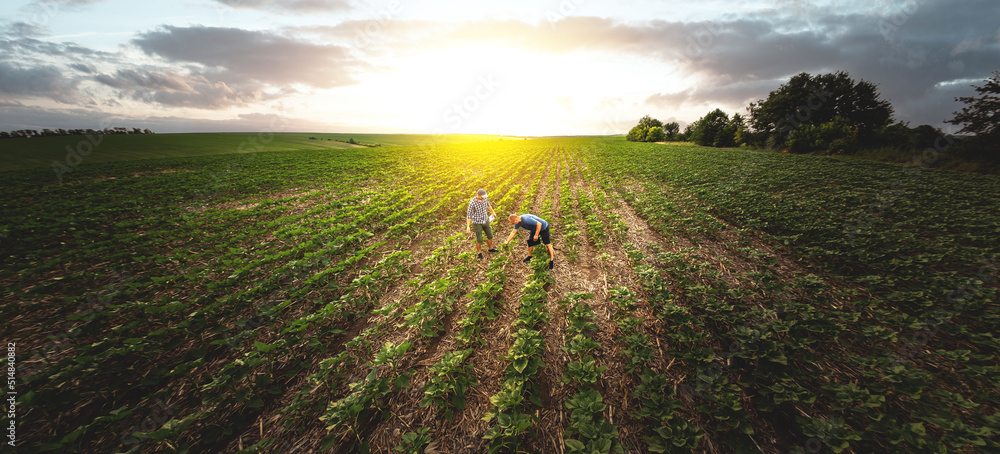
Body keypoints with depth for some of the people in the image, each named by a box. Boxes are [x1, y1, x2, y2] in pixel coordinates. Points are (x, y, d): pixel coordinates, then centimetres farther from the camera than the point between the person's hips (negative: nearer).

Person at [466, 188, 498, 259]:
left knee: (490, 236, 17)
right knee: (479, 239, 7)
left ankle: (491, 249, 43)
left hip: (485, 220, 5)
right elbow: (469, 214, -20)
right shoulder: (472, 202, -28)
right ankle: (479, 252, 34)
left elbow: (488, 204, 10)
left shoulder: (485, 197, -12)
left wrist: (493, 212, 24)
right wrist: (468, 226, -21)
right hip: (477, 223, -5)